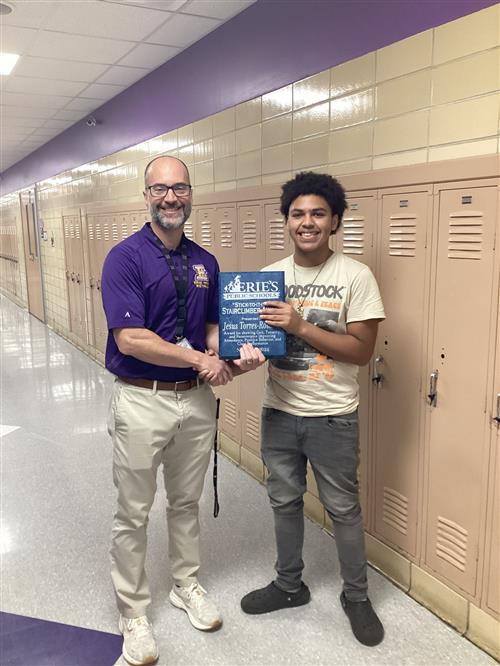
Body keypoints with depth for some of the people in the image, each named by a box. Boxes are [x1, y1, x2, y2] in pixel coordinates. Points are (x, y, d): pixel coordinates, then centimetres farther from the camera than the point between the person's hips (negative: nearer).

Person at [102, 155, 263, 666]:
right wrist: (200, 359, -16)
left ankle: (187, 586, 42)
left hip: (196, 398, 5)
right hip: (141, 400, -5)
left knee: (186, 503, 21)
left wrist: (235, 356, -10)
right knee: (133, 513, 10)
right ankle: (133, 612, 29)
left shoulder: (205, 262, 5)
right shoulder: (125, 257, -12)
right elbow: (131, 339, -20)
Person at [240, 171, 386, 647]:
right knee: (284, 501, 18)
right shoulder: (270, 275, 1)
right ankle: (289, 585, 40)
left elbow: (361, 350, -15)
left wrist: (301, 326, -24)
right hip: (278, 412, 4)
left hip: (332, 417, -4)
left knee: (343, 509, 12)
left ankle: (356, 596, 35)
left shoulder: (355, 276, -11)